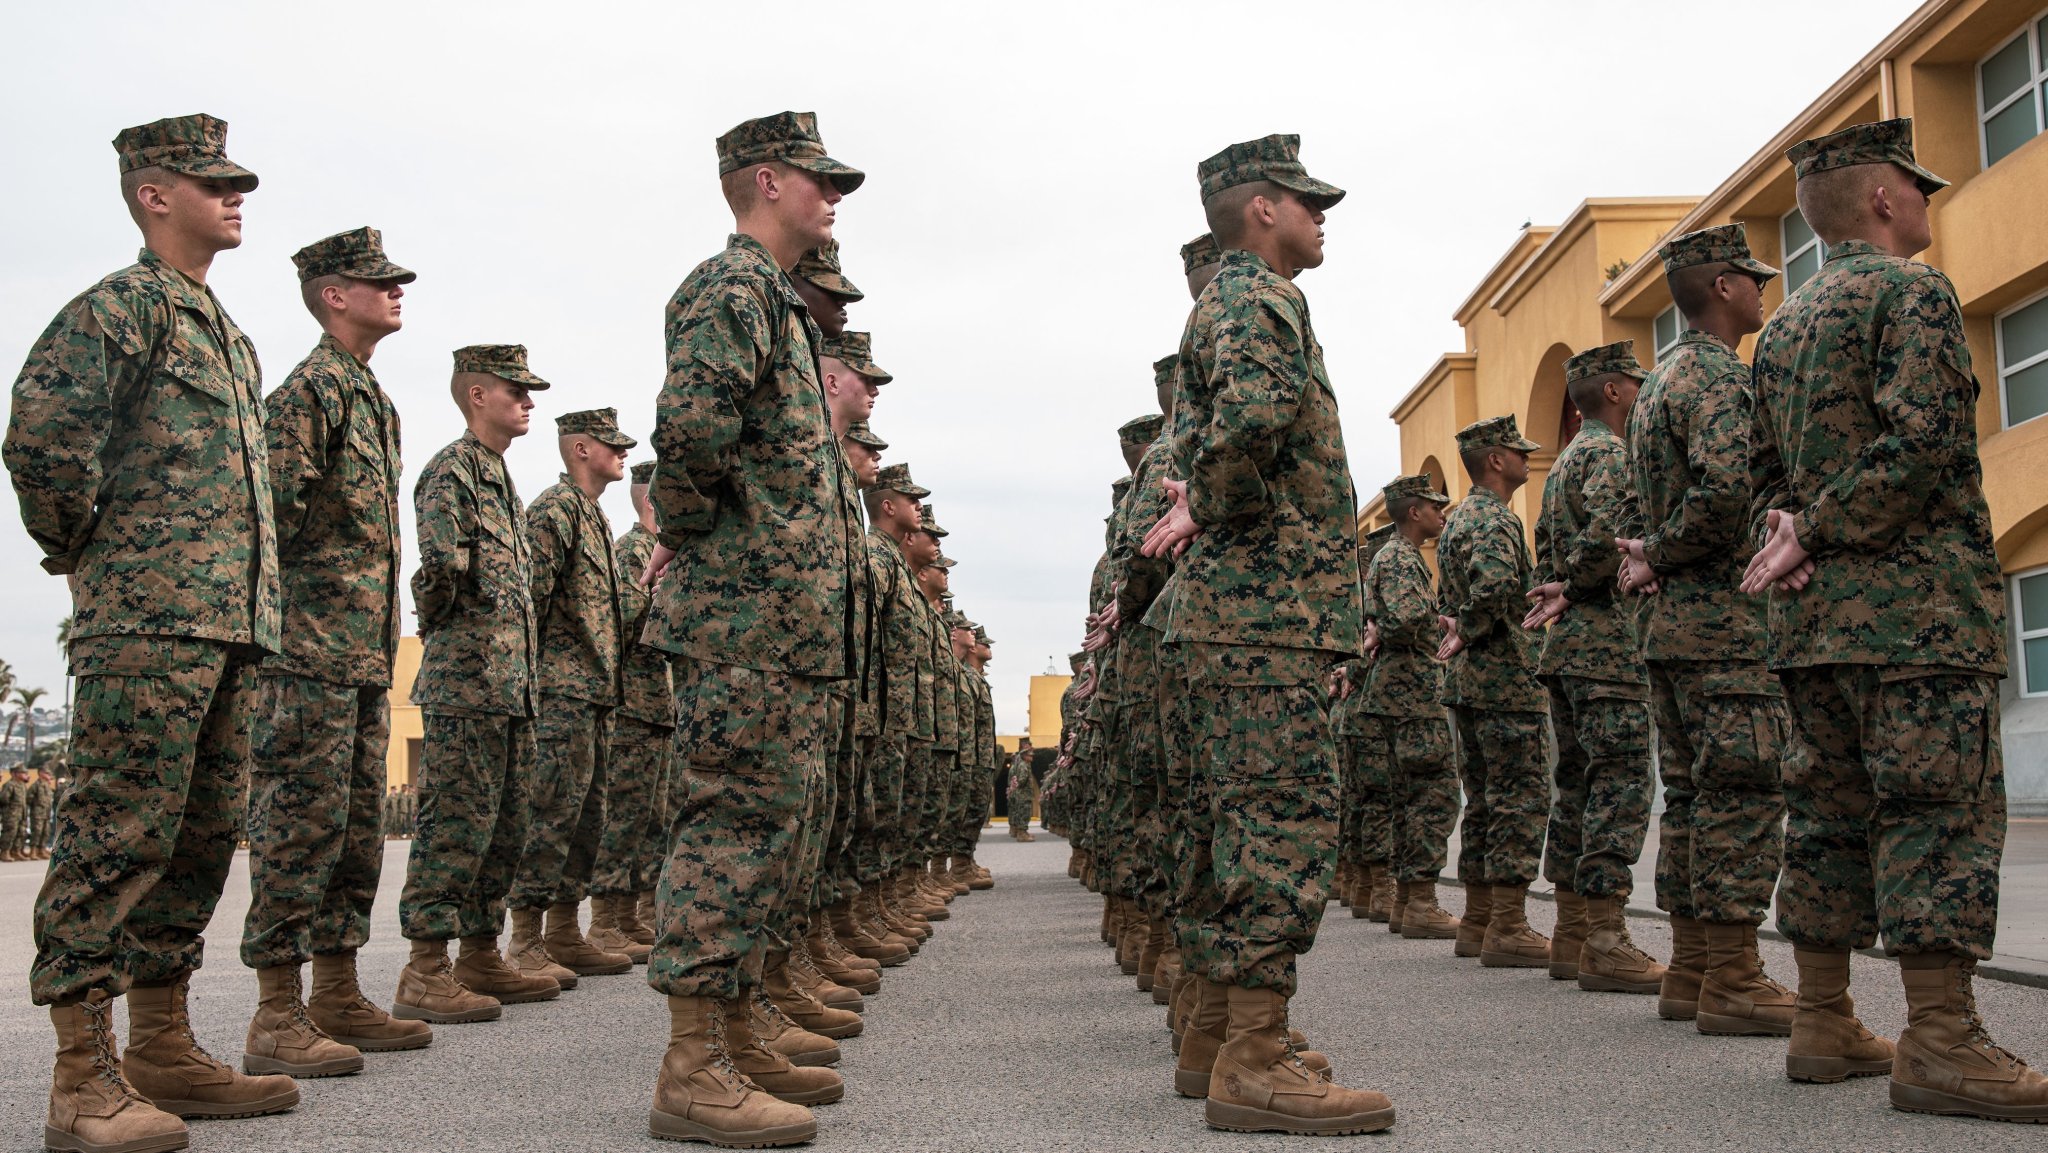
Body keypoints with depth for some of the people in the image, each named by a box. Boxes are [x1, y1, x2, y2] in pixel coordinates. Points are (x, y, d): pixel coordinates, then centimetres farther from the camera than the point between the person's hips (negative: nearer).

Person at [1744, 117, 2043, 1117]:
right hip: (1917, 603, -8)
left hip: (1816, 613, 8)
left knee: (1831, 808, 8)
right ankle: (1940, 1043, -9)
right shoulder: (1913, 289, -4)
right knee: (1942, 809, -8)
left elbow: (1764, 468, 19)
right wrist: (1813, 535, -13)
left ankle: (1823, 1025, 12)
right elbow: (1921, 442, -18)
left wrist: (1794, 533, 3)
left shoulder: (1783, 326, 21)